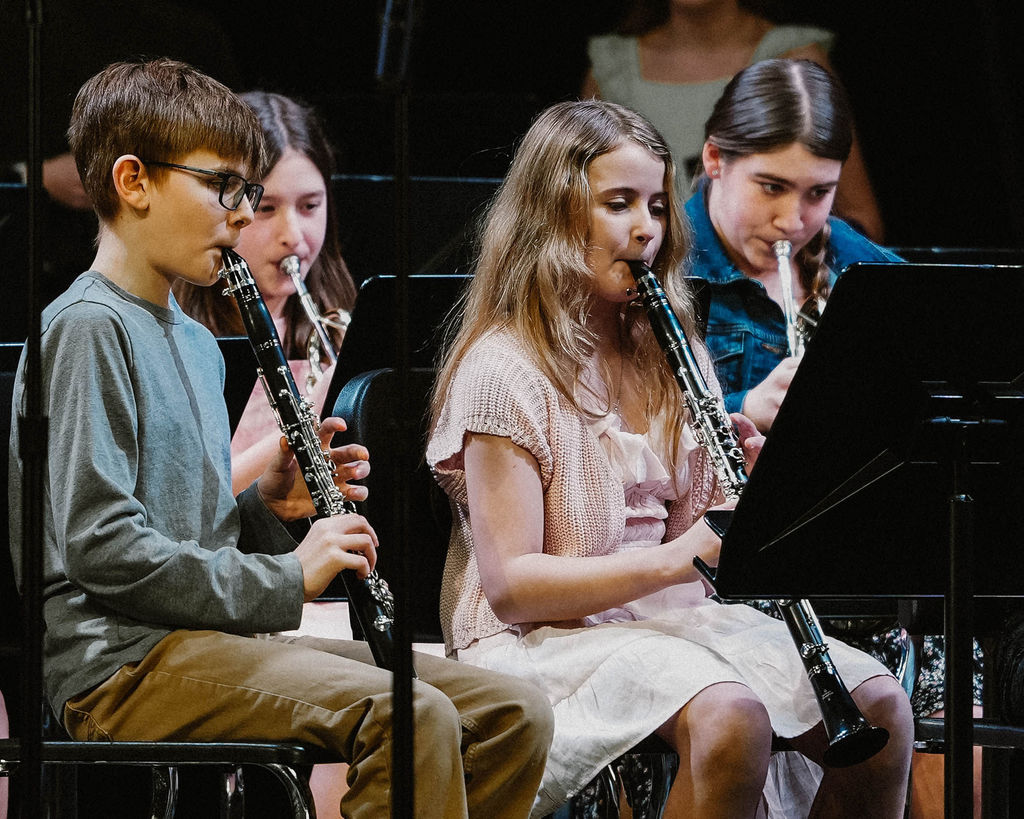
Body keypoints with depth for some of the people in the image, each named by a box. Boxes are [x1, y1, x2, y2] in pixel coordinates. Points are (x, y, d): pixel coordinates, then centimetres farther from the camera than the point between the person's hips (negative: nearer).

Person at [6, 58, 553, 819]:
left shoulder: (197, 344, 22)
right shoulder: (87, 328, -9)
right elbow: (99, 542, -18)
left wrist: (265, 509, 5)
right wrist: (282, 580, -15)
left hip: (207, 640, 9)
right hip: (123, 662, -9)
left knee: (513, 714, -4)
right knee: (411, 717, -30)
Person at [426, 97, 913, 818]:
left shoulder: (672, 359, 14)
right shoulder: (504, 372, -7)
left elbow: (689, 529, 14)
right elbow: (509, 585, -15)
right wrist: (677, 559, -25)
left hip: (674, 621, 7)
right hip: (545, 638, -7)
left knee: (881, 705, -16)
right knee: (730, 716, -35)